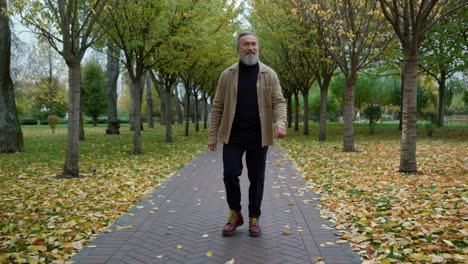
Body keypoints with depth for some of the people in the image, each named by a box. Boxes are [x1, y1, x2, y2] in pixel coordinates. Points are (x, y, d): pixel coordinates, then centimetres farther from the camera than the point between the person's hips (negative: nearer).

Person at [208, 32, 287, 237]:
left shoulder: (269, 74, 3)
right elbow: (217, 106, 3)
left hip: (259, 137, 0)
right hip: (233, 136, 0)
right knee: (230, 174, -3)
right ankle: (235, 214, 18)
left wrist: (280, 122, -23)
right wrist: (213, 135, -1)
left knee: (256, 178, 6)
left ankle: (254, 218, 20)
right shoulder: (227, 75, 4)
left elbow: (278, 102, -3)